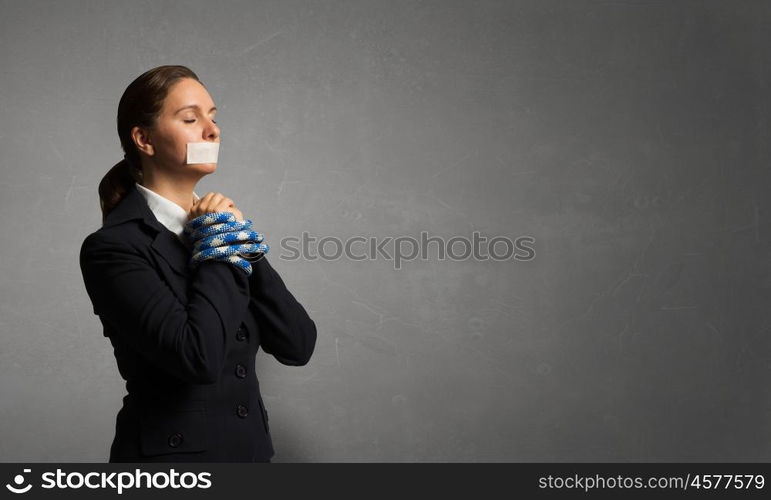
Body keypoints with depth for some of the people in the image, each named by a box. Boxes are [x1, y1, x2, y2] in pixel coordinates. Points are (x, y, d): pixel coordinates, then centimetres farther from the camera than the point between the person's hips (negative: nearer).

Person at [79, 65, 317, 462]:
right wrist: (219, 249, -16)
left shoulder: (219, 222, 4)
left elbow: (298, 345, -3)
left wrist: (241, 243, -10)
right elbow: (198, 356, -27)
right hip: (171, 450, -6)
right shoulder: (113, 246, -14)